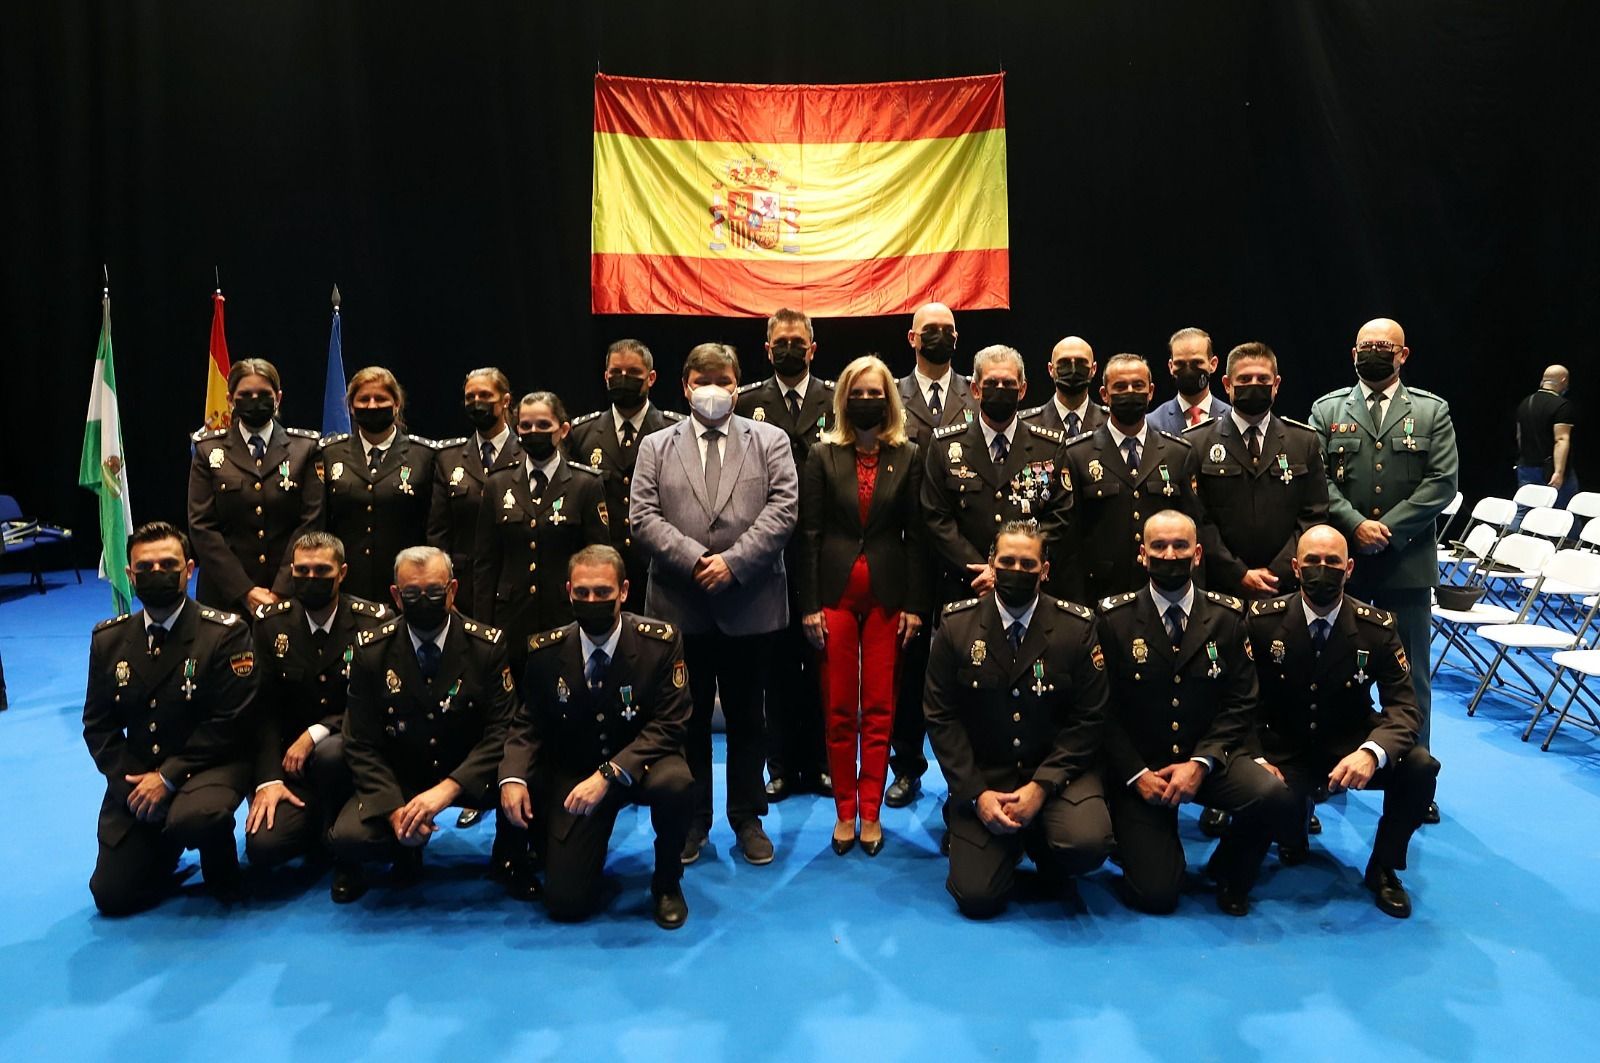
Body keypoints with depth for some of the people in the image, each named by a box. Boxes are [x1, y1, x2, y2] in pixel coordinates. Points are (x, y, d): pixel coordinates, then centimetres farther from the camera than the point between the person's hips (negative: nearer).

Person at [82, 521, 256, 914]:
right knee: (113, 898, -3)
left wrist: (168, 777, -18)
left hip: (208, 767, -4)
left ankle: (222, 869, -2)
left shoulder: (226, 633, -11)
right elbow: (98, 724, 6)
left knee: (194, 819, -37)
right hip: (137, 777, 4)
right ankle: (164, 849, 29)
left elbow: (228, 721, -14)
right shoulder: (108, 638, 5)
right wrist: (130, 784, -8)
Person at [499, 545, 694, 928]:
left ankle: (667, 882, -6)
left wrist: (608, 775, -31)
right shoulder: (545, 651, -8)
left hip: (641, 765, -1)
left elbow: (670, 725, -18)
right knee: (566, 903, -8)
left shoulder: (662, 641, -16)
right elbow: (529, 724, 3)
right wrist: (513, 776, -18)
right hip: (574, 773, 2)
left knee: (675, 783, -38)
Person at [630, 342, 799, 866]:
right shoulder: (655, 446, 9)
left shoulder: (770, 441, 6)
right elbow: (645, 518, -2)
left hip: (750, 604, -1)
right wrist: (694, 561, -15)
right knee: (688, 717, 10)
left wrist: (733, 560, -16)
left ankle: (748, 818, 24)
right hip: (680, 606, 1)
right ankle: (693, 820, 24)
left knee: (746, 716, 10)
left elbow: (782, 509, -6)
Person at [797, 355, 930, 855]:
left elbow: (916, 534, 3)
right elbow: (809, 533, -1)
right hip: (835, 592, 0)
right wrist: (809, 605, -6)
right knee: (839, 710, 5)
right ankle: (845, 811, 17)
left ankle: (870, 812, 16)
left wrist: (914, 604, -2)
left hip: (887, 594, 1)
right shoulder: (823, 455, 1)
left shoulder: (908, 457, 3)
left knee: (879, 709, 5)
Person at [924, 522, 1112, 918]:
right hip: (982, 776, 0)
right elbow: (942, 717, -4)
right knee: (977, 899, -11)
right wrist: (975, 793, -13)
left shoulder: (1078, 627, -5)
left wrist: (1041, 786, -16)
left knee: (1087, 844, -29)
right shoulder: (956, 625, -4)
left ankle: (1042, 846, 8)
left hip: (1057, 771, 0)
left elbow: (1089, 717, -6)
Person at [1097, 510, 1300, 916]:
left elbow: (1240, 703, -2)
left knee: (1278, 799, -27)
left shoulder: (1228, 616, 1)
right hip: (1138, 768, -2)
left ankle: (1228, 870, 5)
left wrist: (1200, 763, -15)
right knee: (1155, 895, -13)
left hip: (1207, 761, 2)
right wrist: (1137, 774, -15)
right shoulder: (1113, 618, -5)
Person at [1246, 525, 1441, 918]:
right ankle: (1292, 838, 13)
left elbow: (1403, 705, -13)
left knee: (1420, 767, -27)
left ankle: (1383, 867, 1)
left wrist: (1371, 752, -35)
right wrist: (1256, 760, -23)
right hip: (1285, 752, -1)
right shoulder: (1263, 620, -11)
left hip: (1351, 749, 1)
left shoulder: (1376, 627, -9)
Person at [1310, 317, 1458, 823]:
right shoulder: (1327, 410, 6)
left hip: (1406, 560, 0)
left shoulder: (1432, 411, 5)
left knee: (1410, 673, 7)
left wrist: (1389, 528, -13)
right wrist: (1355, 524, -16)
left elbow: (1442, 482, -4)